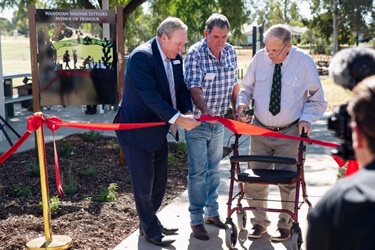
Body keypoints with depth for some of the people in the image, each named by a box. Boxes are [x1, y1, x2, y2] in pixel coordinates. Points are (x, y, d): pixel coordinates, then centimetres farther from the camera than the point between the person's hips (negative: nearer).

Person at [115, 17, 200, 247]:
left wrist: (188, 112, -12)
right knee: (144, 184, 3)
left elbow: (181, 88, 6)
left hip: (158, 130, 8)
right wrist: (177, 118, -30)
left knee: (159, 181, 17)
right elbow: (150, 95, -29)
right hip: (137, 130, -8)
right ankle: (150, 230, 20)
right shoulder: (141, 56, -22)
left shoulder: (176, 57, 3)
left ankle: (150, 221, 35)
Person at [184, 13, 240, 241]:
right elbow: (194, 88, -24)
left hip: (219, 122, 5)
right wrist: (205, 110, -40)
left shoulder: (231, 52, 0)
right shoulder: (195, 54, -17)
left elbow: (234, 85, 9)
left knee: (214, 169, 15)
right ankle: (197, 220, 10)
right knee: (198, 171, -1)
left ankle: (212, 212, 29)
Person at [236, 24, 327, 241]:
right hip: (260, 130, 2)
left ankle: (286, 225, 24)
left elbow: (317, 98, 0)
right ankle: (259, 222, 28)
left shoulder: (304, 61, -11)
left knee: (287, 180, 3)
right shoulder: (260, 58, -7)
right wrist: (242, 102, -12)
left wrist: (306, 118, -15)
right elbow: (246, 87, 8)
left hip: (290, 133, -2)